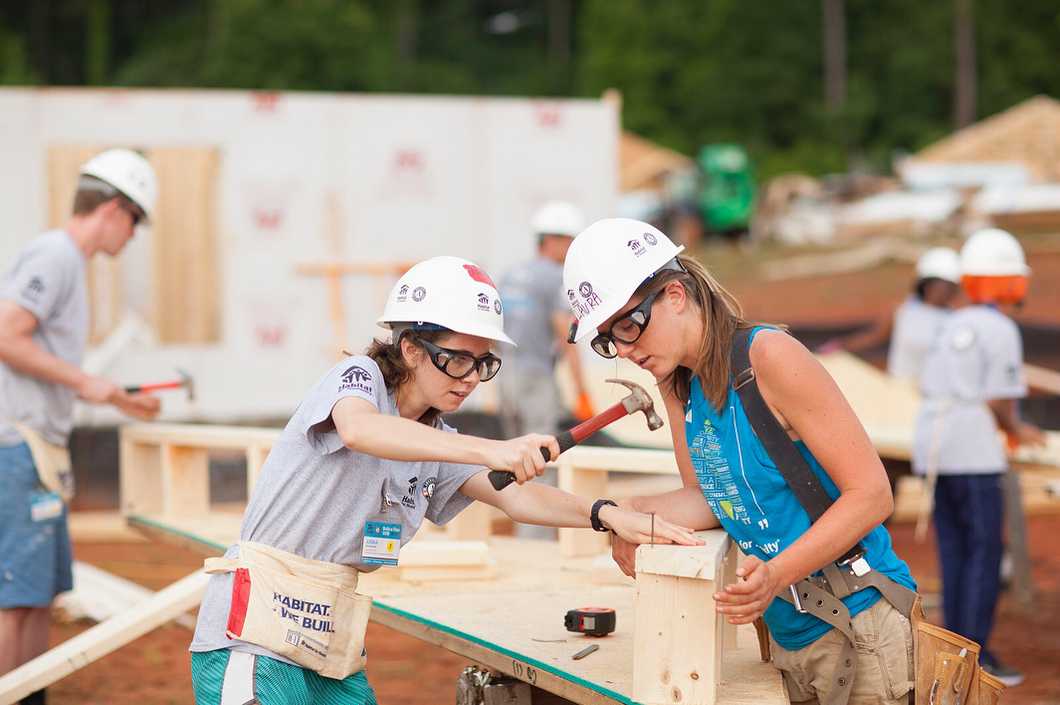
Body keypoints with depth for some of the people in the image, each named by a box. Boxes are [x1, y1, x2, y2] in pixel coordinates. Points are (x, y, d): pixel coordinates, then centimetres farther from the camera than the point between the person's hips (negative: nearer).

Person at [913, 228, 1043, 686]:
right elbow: (998, 402, -12)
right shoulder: (1001, 331, -8)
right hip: (973, 449, -7)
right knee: (984, 552, -3)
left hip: (933, 443, 7)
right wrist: (1016, 430, 8)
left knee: (954, 551, 11)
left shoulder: (953, 326, 15)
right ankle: (976, 654, -7)